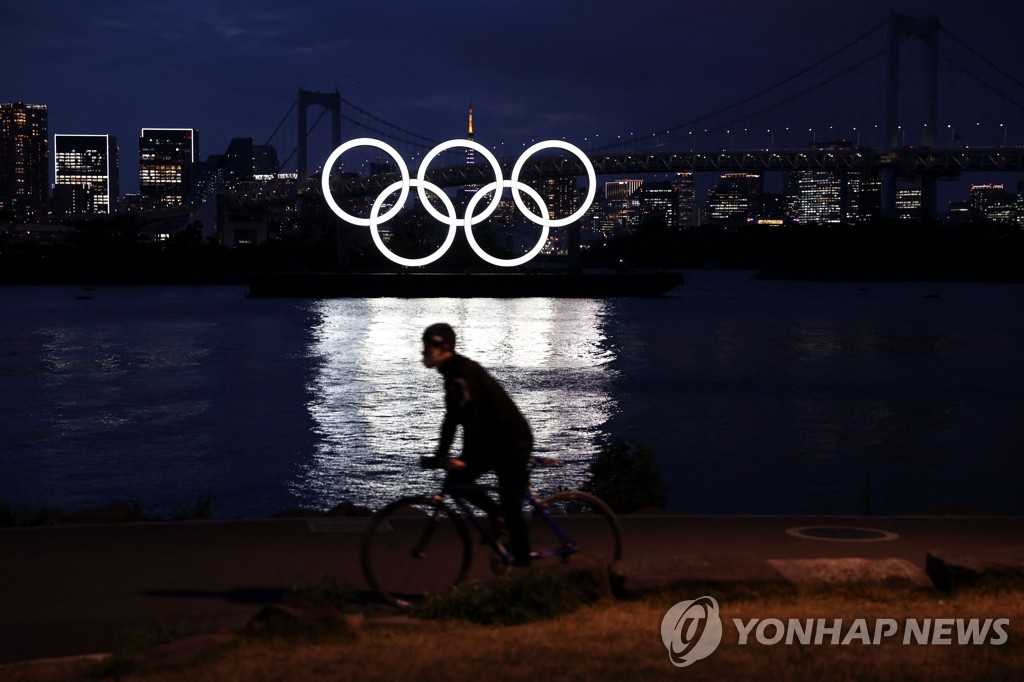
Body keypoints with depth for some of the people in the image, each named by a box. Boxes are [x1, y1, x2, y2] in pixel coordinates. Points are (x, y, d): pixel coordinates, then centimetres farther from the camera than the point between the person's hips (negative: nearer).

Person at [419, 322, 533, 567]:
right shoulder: (453, 373, 9)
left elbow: (472, 418, -28)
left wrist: (466, 459, -32)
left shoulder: (463, 374, -22)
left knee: (511, 507, -5)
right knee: (457, 479, 5)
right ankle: (496, 515, 19)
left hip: (512, 442, -9)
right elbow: (452, 419, 15)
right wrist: (439, 457, 14)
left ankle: (521, 563, 4)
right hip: (496, 440, 9)